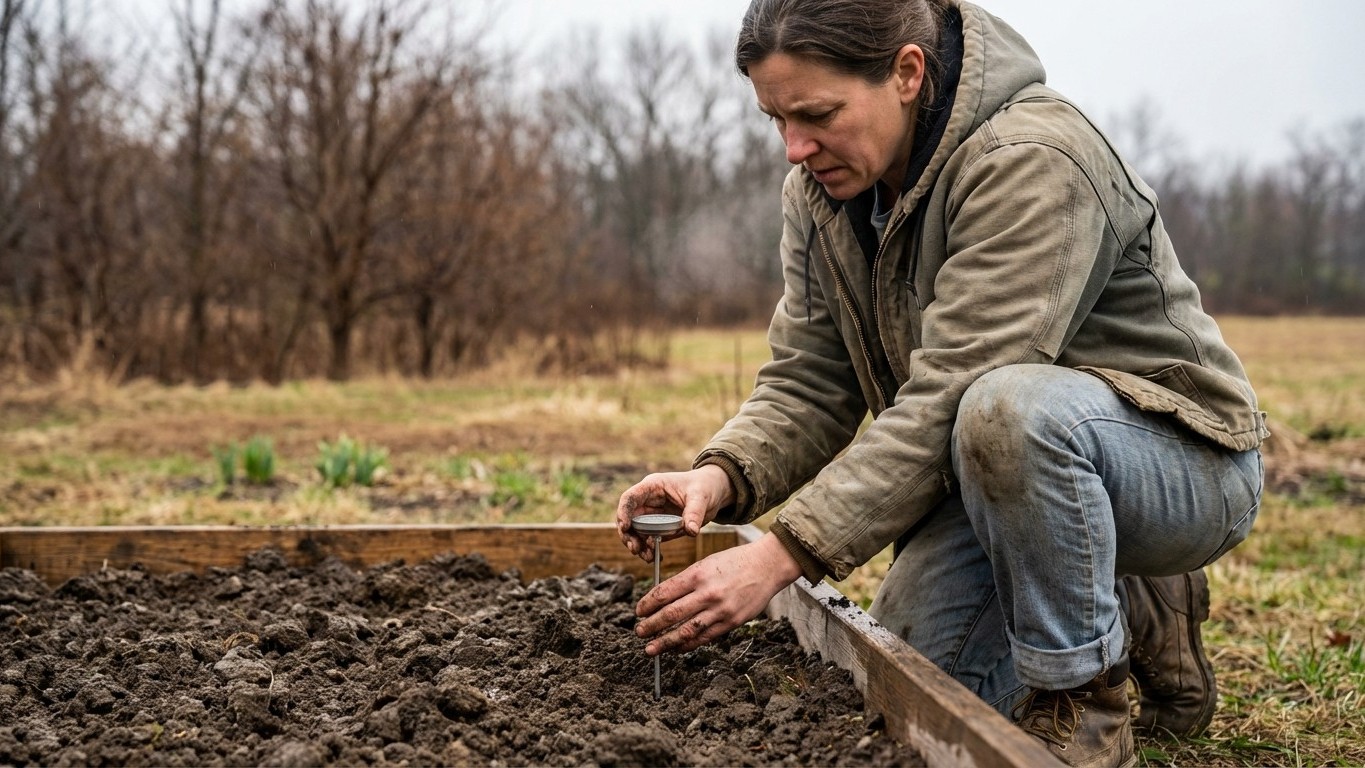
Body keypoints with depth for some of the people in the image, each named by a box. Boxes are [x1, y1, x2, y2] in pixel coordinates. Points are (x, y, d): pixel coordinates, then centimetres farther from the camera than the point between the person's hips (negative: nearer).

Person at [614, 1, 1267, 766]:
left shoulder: (1031, 161, -27)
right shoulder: (821, 187, -2)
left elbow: (947, 399, -34)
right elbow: (807, 381, -3)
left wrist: (783, 555, -37)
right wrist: (722, 475, -24)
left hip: (1185, 462, -7)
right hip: (1005, 471, 8)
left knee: (1011, 407, -39)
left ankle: (1083, 701, -16)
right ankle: (1133, 615, 16)